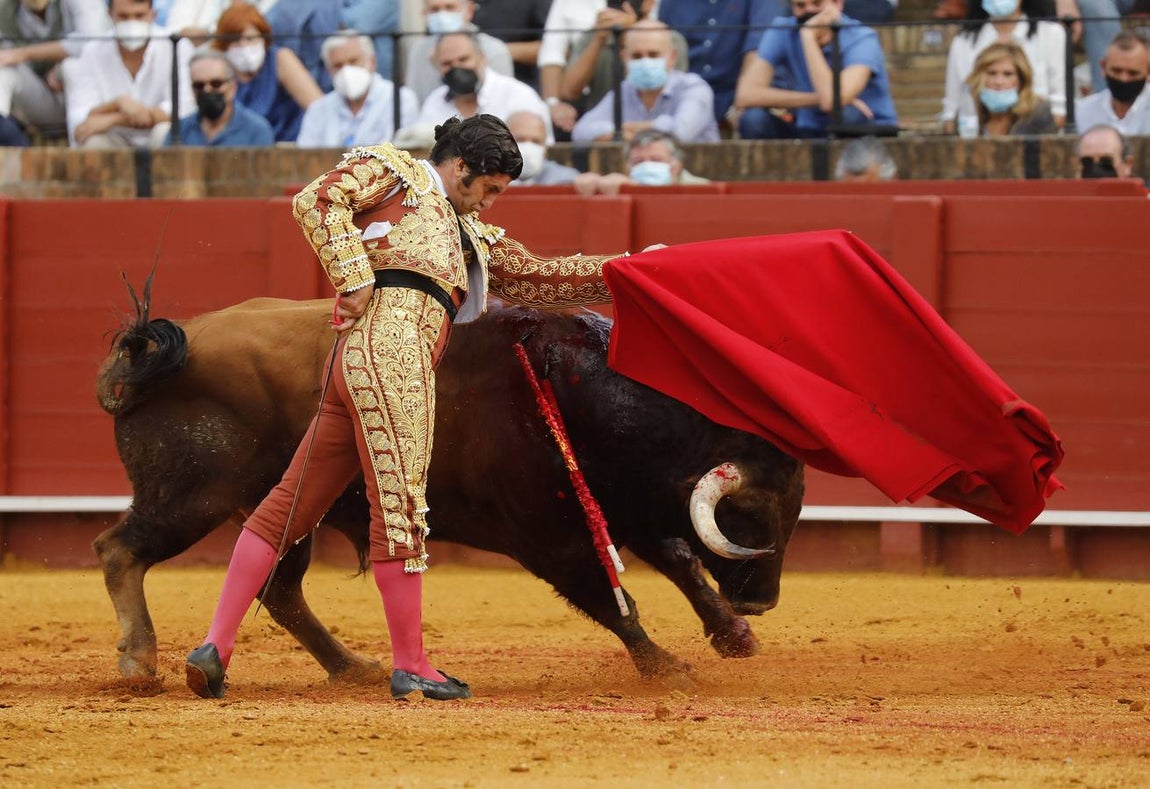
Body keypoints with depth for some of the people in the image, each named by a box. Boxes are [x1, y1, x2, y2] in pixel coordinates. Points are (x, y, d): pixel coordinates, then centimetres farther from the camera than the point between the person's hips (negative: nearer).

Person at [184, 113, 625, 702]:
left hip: (355, 366, 9)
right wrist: (354, 276, -11)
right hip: (389, 350, -9)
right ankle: (410, 667, -8)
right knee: (401, 508, -9)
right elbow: (317, 200, -4)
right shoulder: (393, 172, 11)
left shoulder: (473, 238, 34)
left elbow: (539, 278, 34)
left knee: (289, 508, 5)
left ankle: (216, 646, 2)